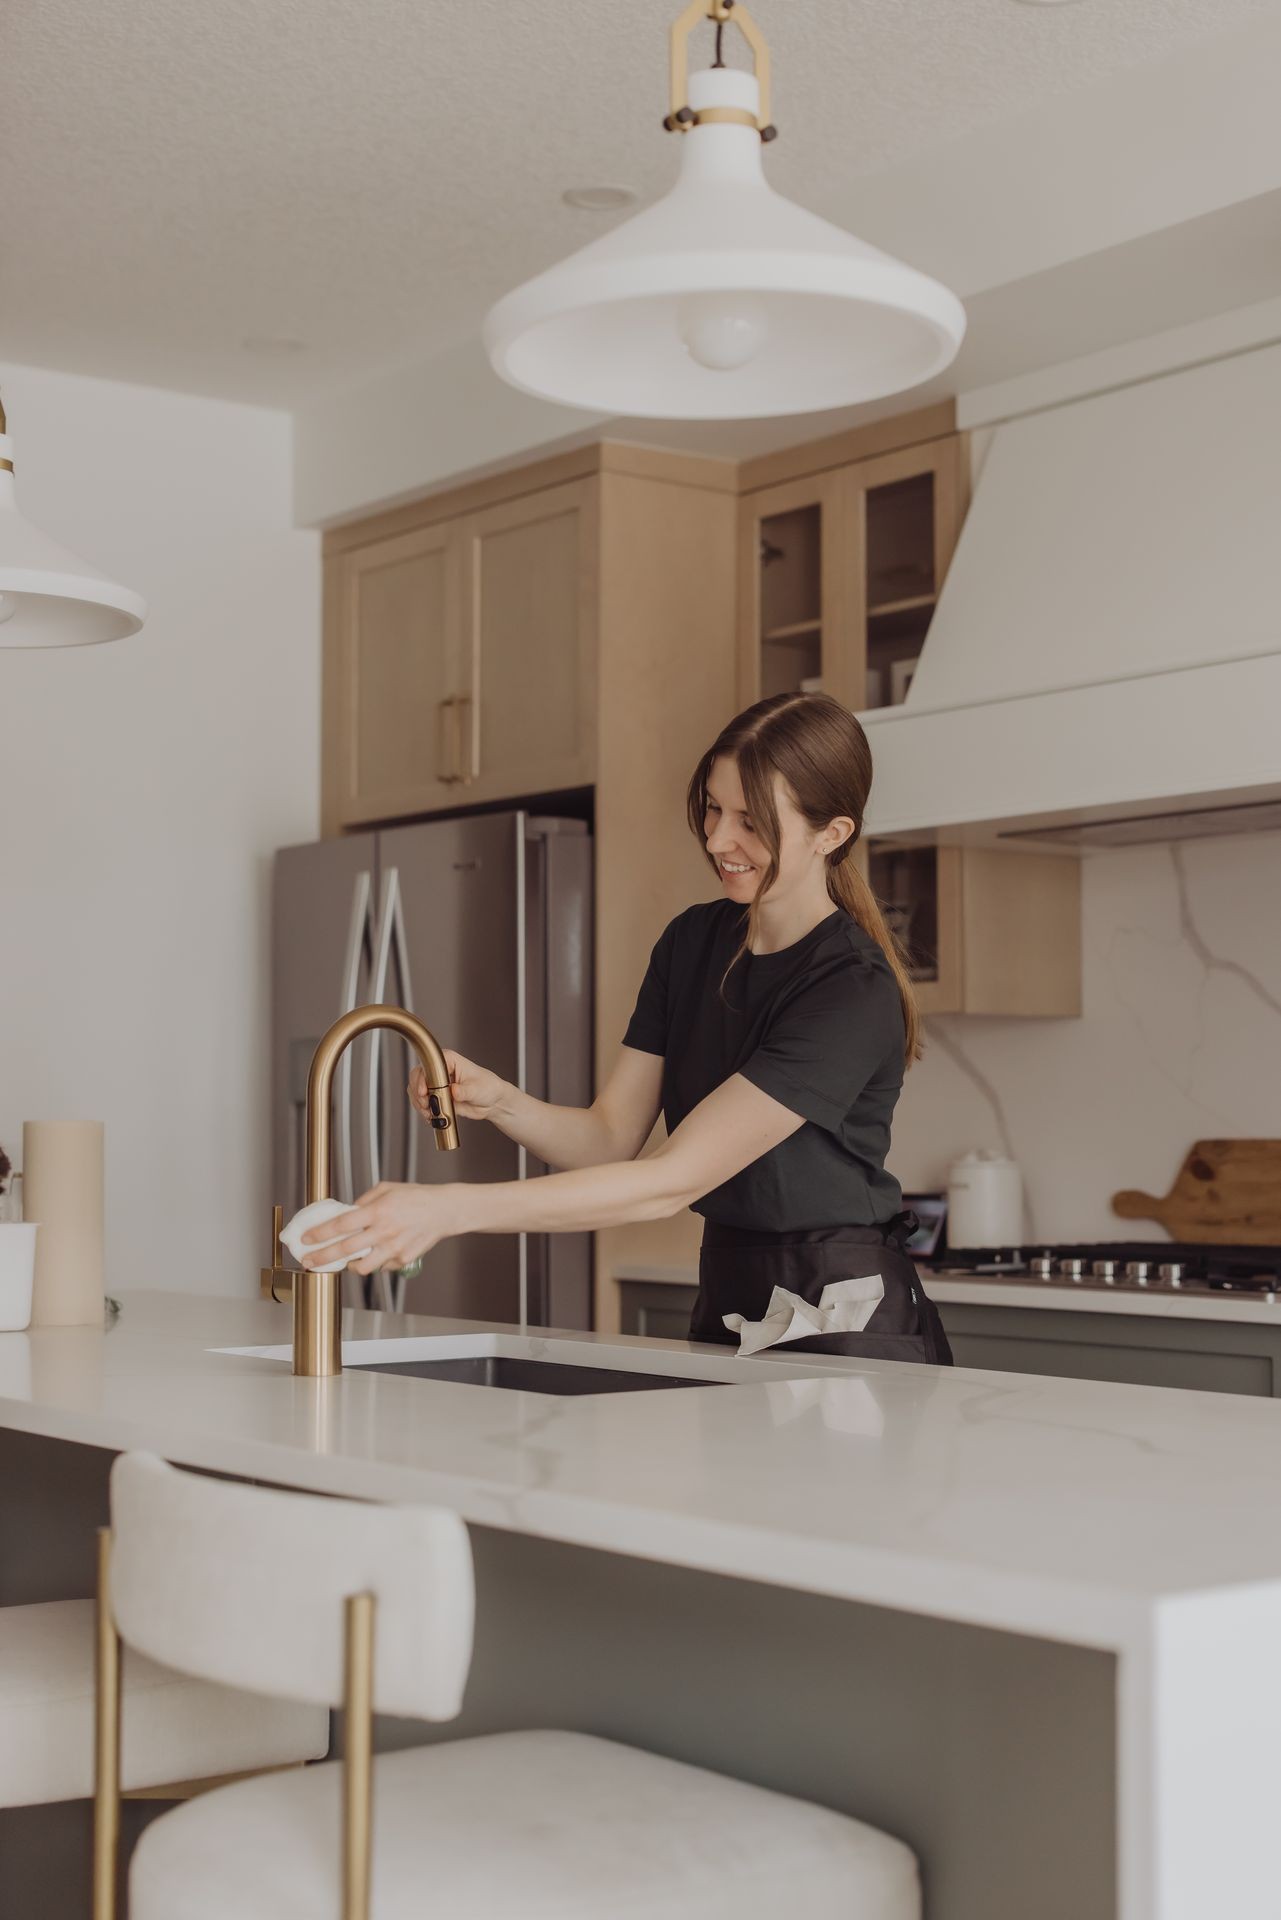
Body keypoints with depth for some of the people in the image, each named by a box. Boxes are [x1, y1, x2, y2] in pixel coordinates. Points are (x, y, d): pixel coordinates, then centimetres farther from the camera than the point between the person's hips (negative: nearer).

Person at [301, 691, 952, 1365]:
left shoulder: (855, 993, -21)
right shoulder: (694, 941, 4)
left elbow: (672, 1180, -26)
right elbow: (610, 1137, 2)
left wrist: (453, 1208, -31)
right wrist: (498, 1101, -19)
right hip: (727, 1304, 6)